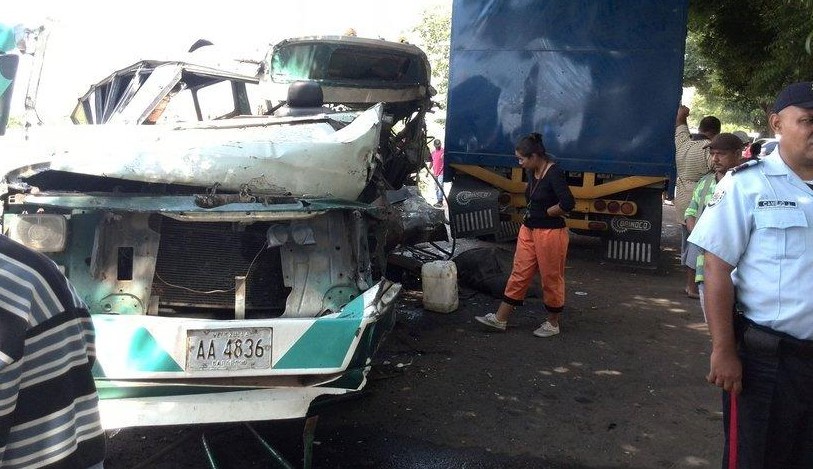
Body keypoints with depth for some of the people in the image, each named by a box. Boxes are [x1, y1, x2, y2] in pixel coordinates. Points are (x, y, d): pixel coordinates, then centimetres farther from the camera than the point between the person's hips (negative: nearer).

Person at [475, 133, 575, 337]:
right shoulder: (532, 173, 7)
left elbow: (567, 204, -28)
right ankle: (500, 319, 16)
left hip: (550, 233, -8)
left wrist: (547, 212, -12)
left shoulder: (554, 173, -18)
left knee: (551, 279, 7)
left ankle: (553, 323, 23)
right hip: (528, 230, 8)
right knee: (519, 274, 11)